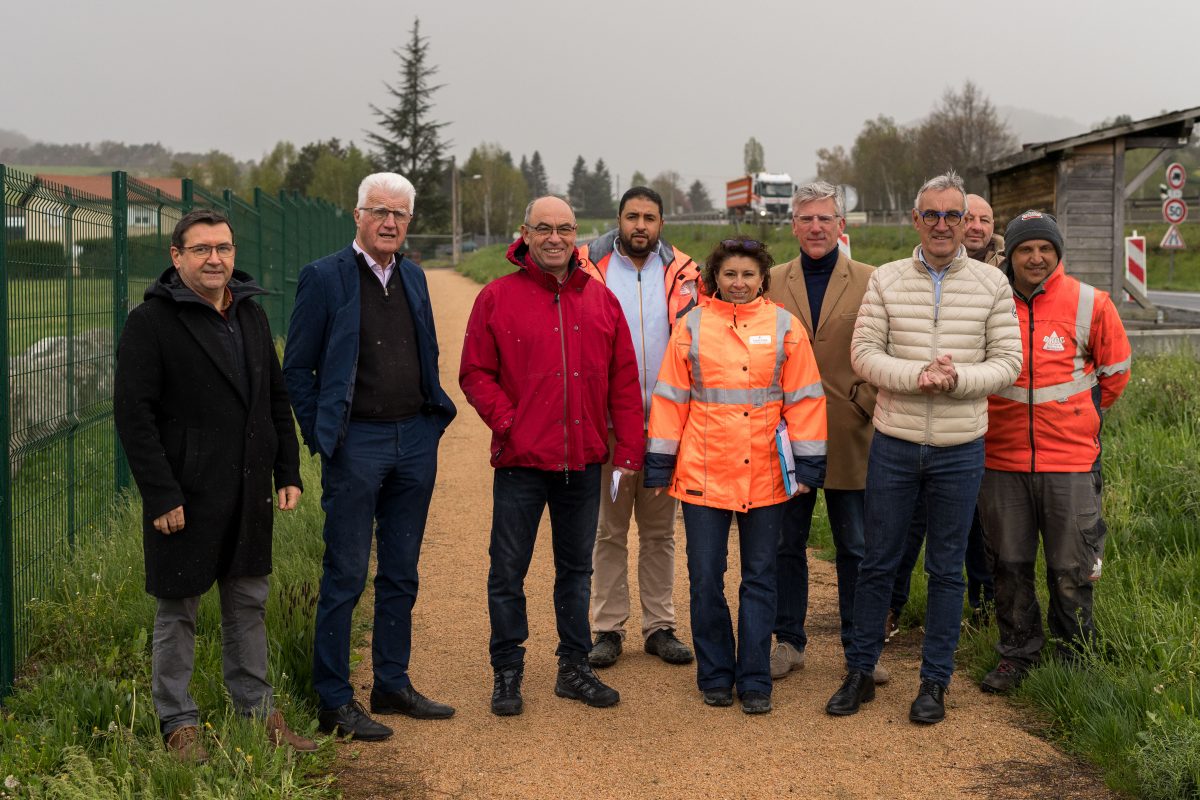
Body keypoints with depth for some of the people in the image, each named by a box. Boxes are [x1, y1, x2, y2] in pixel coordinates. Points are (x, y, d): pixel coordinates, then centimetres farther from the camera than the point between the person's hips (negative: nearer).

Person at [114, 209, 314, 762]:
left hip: (249, 492, 6)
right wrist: (160, 494, -18)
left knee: (249, 604, 14)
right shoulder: (150, 322, -9)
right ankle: (177, 723, 18)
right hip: (185, 497, -6)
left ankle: (258, 709, 26)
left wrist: (288, 472, 10)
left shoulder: (251, 315, 12)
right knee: (177, 610, 6)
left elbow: (276, 400, 17)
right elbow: (132, 414, -13)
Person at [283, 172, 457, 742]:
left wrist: (435, 414, 10)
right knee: (345, 579, 0)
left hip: (416, 440, 6)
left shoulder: (413, 278, 12)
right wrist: (322, 436, -9)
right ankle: (334, 703, 8)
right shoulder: (324, 277, -6)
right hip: (356, 444, -6)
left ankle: (393, 684, 25)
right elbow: (297, 369, -5)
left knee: (401, 575, 13)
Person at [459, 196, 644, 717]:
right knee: (508, 571, 4)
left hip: (583, 461, 3)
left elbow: (624, 380, 7)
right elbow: (475, 373, -2)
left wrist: (628, 451, 2)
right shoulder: (497, 298, -2)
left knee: (576, 569, 14)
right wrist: (508, 424, -14)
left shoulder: (601, 300, 7)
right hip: (521, 461, -3)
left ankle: (574, 668, 26)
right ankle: (507, 674, 17)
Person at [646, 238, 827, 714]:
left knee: (760, 579, 7)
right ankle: (715, 676, 20)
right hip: (703, 473, 0)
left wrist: (807, 466, -1)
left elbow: (803, 398, 3)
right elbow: (671, 398, 5)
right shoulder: (693, 327, 3)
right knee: (705, 579, 5)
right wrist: (660, 465, 3)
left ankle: (755, 680, 17)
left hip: (765, 475, 0)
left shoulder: (784, 327, 2)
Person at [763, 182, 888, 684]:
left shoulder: (870, 282, 2)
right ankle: (789, 641, 22)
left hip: (849, 435, -1)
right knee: (786, 544, 9)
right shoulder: (770, 283, 6)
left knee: (855, 548, 7)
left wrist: (869, 405, -8)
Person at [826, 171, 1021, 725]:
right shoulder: (886, 280, 1)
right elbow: (863, 353, -4)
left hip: (960, 449, 0)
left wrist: (958, 378, -20)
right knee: (877, 561, 8)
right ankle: (860, 673, 21)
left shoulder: (992, 284, 1)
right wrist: (917, 375, -20)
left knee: (946, 570, 9)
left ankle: (934, 681, 21)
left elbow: (1007, 363, -2)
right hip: (894, 443, 0)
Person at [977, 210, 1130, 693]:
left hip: (1070, 459, -1)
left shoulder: (1090, 304, -2)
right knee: (1010, 566, 11)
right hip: (1001, 459, 2)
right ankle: (1016, 655, 26)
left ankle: (1074, 664, 20)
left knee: (1071, 571, 6)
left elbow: (1114, 371, 11)